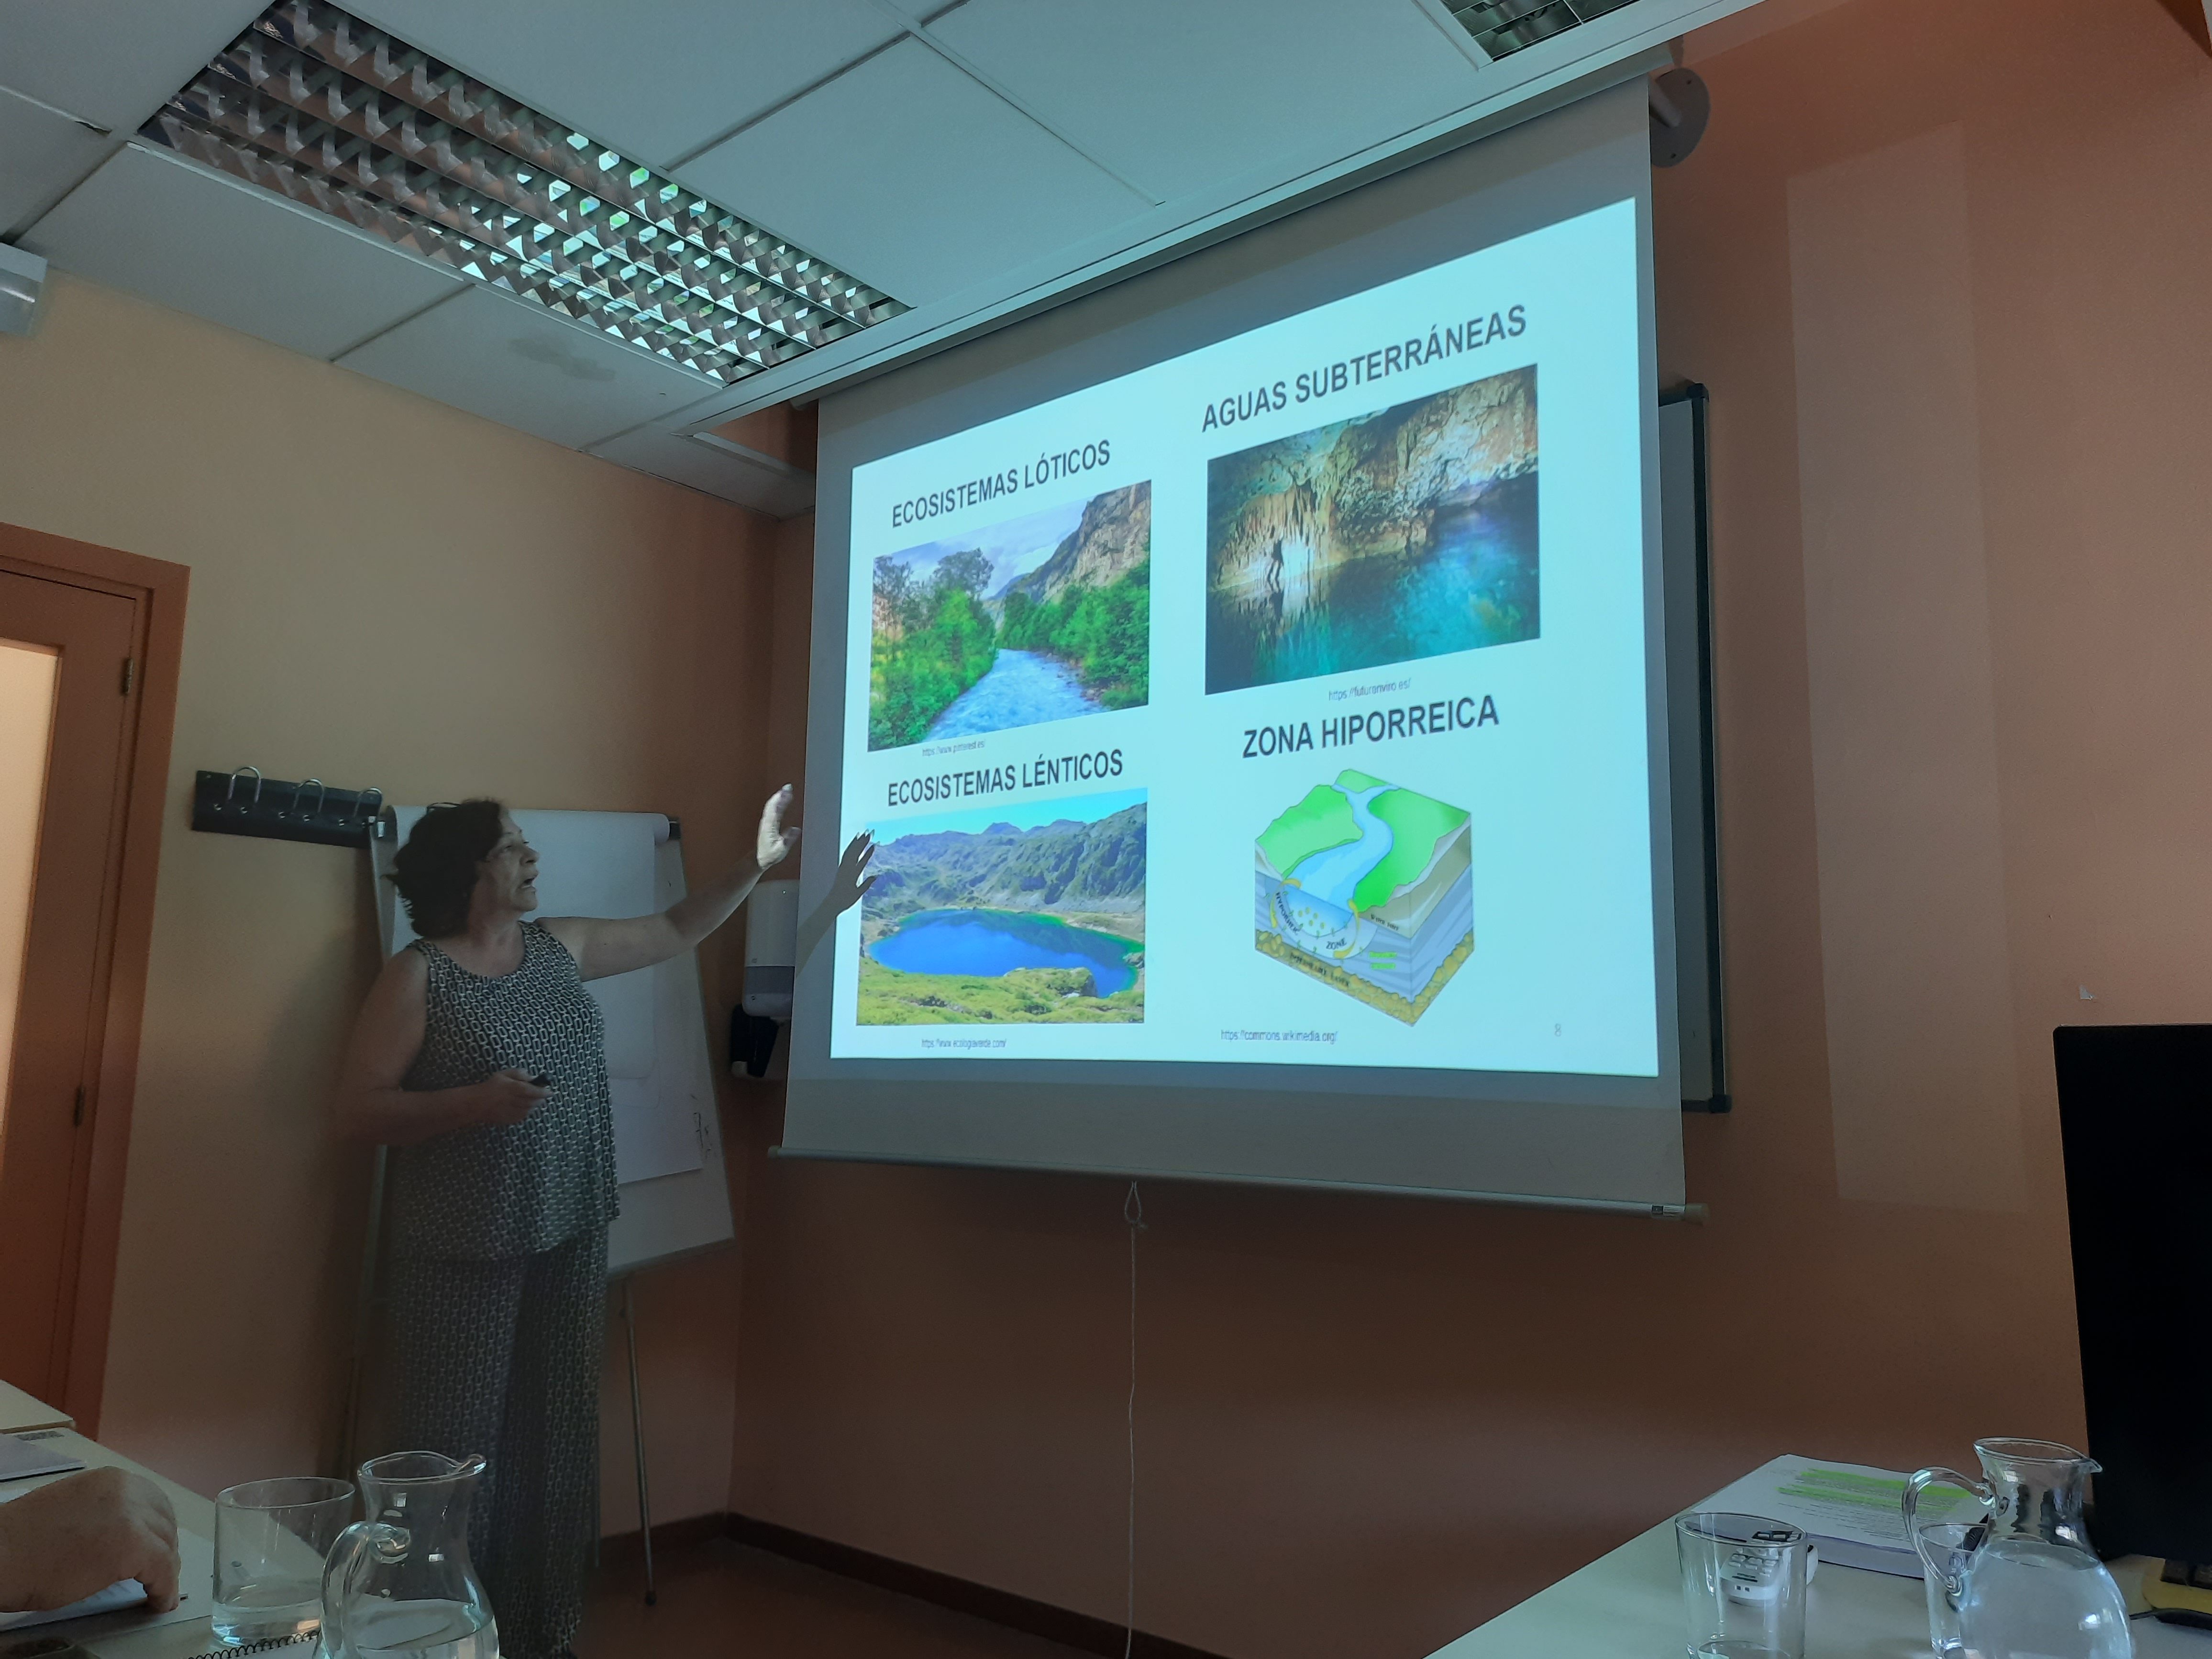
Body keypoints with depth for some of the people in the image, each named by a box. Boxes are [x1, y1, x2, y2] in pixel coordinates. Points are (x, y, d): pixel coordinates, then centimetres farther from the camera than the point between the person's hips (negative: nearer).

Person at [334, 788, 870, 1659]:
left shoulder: (561, 946, 8)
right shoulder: (418, 975, -9)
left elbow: (673, 933, 19)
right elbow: (356, 1111, -11)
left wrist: (755, 867, 12)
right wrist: (475, 1103, -24)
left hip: (568, 1242, 6)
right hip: (464, 1255, -5)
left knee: (553, 1440, 12)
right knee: (462, 1451, 2)